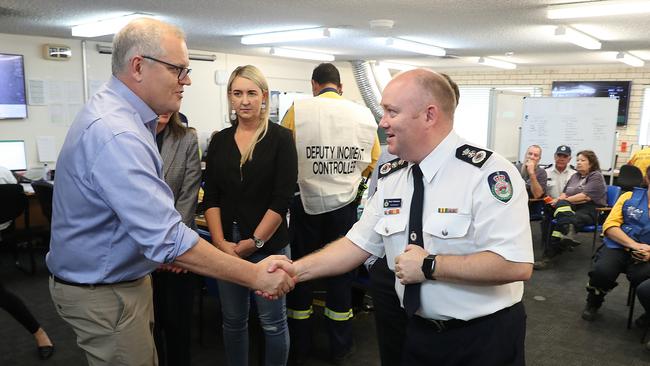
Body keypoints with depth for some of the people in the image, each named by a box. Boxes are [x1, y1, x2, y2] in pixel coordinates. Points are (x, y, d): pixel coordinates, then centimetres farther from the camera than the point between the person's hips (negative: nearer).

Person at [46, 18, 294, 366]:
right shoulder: (115, 134, -30)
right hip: (102, 293, -9)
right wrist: (256, 276, -30)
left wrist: (158, 246, 10)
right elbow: (168, 239, -35)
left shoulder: (115, 113, 4)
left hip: (122, 277, 10)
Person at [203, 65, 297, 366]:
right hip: (226, 247, 4)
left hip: (268, 245, -3)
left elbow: (282, 199, -10)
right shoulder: (220, 141, 7)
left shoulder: (280, 138, -5)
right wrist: (221, 242, -7)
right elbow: (211, 198, 4)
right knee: (233, 320, 15)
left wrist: (254, 242, -12)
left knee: (272, 322, 7)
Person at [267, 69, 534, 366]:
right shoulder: (389, 177, 0)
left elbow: (515, 265, -27)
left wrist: (429, 266, -25)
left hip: (485, 340, -5)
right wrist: (298, 269, -7)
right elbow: (359, 243, 3)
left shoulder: (487, 174, -21)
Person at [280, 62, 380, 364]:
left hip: (307, 202, -1)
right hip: (345, 203, 2)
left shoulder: (298, 110, -9)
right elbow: (373, 163, 7)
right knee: (340, 272, 15)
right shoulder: (364, 115, -2)